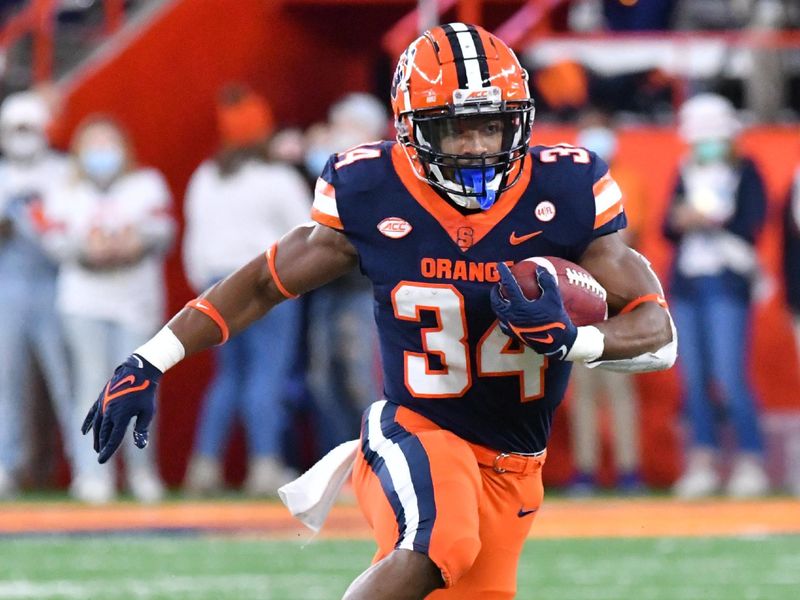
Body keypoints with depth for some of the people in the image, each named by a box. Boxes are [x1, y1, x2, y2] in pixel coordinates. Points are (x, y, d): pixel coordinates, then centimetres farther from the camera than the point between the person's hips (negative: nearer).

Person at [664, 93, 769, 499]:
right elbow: (669, 228, 12)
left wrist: (708, 222, -17)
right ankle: (702, 462, 9)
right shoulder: (686, 174, 14)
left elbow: (751, 228, -8)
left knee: (729, 377, -11)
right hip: (686, 285, 5)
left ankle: (750, 461, -5)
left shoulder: (745, 173, 1)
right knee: (694, 378, 4)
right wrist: (679, 222, -10)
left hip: (727, 285, -5)